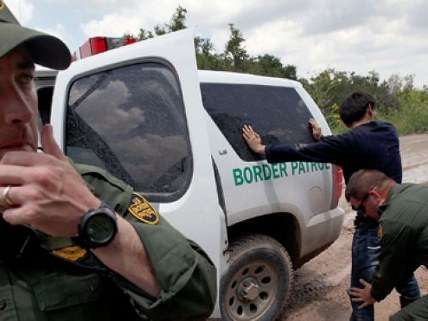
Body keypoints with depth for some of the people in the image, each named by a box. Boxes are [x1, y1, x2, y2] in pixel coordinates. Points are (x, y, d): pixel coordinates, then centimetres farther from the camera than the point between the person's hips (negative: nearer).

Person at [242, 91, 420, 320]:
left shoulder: (351, 141, -17)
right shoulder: (389, 132, 2)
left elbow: (302, 152, -19)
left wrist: (261, 149, -10)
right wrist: (322, 140, 19)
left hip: (373, 225, -7)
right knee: (404, 276, 29)